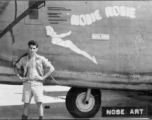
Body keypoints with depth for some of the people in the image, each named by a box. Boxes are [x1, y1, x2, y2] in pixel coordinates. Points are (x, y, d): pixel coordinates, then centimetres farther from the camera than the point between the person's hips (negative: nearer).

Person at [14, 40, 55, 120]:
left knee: (39, 103, -5)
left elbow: (51, 68, 2)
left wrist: (43, 77, -5)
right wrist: (20, 77, 8)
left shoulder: (41, 59, 1)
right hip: (27, 83, 2)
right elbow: (16, 68, 22)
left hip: (37, 83, -2)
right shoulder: (24, 59, 8)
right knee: (26, 104, 4)